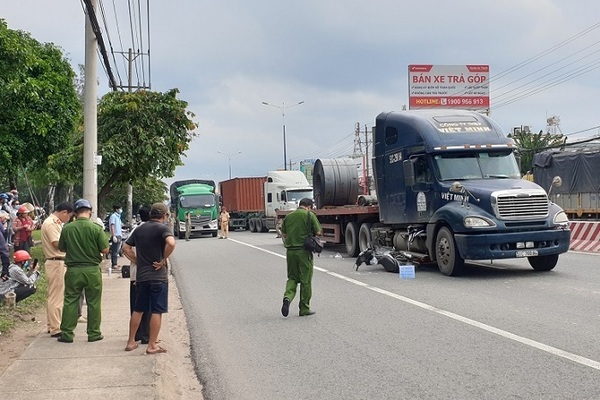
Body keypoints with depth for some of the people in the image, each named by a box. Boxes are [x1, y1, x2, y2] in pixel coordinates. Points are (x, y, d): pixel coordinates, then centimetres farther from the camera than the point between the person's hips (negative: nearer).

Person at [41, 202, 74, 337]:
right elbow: (57, 244, -22)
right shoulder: (51, 223, -16)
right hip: (56, 264, -11)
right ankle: (55, 329, -2)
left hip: (57, 263, 11)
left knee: (53, 296, 17)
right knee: (56, 297, -6)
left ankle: (52, 325, 26)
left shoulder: (54, 223, 16)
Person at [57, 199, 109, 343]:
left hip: (73, 270, 1)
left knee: (70, 302, 10)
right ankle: (93, 333, 15)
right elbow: (105, 250, -10)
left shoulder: (67, 228, -5)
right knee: (93, 303, 9)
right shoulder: (96, 228, -11)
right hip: (92, 270, -1)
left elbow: (61, 248, 6)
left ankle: (67, 334, 13)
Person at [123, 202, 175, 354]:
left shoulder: (139, 229, 11)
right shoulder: (163, 228, -9)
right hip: (158, 276, -6)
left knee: (138, 310, 16)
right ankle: (152, 346, 4)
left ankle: (131, 342, 21)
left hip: (141, 276, 6)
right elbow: (171, 243, -28)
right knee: (157, 311, 1)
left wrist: (138, 262, 11)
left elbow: (126, 247, 12)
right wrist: (163, 260, -16)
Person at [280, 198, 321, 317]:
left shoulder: (288, 216, 9)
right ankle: (304, 308, 11)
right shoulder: (310, 215, -6)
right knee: (305, 280, 6)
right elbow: (318, 232, -5)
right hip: (304, 251, -4)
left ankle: (287, 297, -10)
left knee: (292, 277, 17)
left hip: (290, 251, 4)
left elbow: (283, 234, 14)